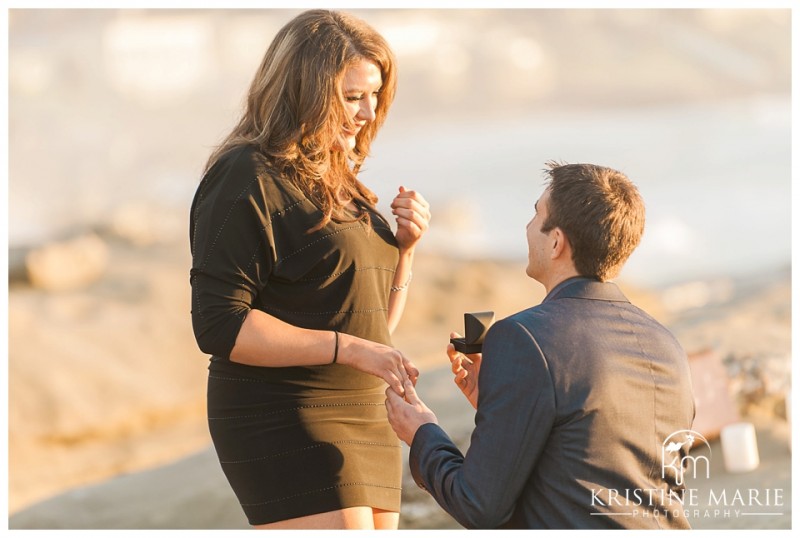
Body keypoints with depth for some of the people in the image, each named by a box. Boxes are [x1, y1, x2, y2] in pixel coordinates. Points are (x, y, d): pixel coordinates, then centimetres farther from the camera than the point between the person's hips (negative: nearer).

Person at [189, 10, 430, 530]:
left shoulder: (340, 183, 16)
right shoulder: (248, 179, -11)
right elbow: (220, 325, -18)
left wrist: (406, 246, 3)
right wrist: (350, 349, -22)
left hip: (368, 422, 9)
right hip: (285, 426, -9)